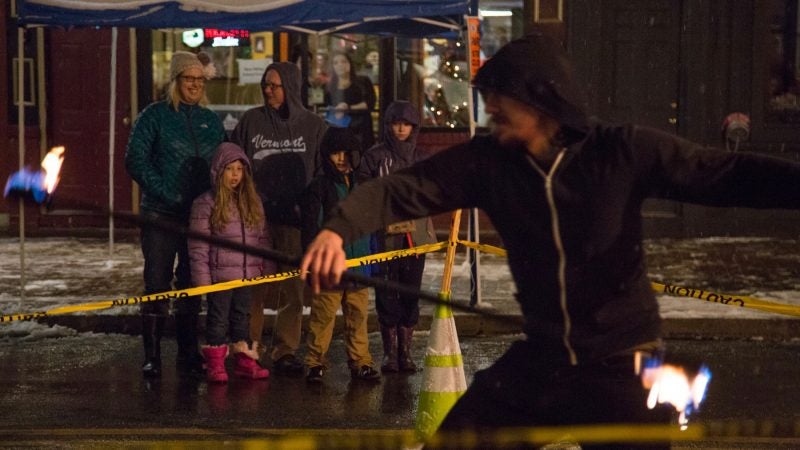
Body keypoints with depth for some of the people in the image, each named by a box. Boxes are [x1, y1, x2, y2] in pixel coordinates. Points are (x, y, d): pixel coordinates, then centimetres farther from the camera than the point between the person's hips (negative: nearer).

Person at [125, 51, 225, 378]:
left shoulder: (211, 121, 12)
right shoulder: (155, 116, -2)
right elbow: (135, 161, -8)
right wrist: (169, 195, -15)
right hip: (161, 216, -4)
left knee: (191, 286, 9)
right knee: (157, 285, -3)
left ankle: (188, 354, 16)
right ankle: (152, 357, 2)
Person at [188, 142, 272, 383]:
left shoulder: (252, 202, 10)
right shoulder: (205, 204, -8)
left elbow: (263, 237, 14)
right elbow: (198, 246, -9)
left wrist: (268, 267, 10)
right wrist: (202, 277, -12)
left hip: (247, 274, 5)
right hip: (219, 274, -5)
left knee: (243, 316, 12)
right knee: (218, 318, 2)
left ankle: (245, 361, 20)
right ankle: (215, 364, 9)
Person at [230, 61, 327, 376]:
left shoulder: (313, 126, 6)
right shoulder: (251, 121, 7)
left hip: (294, 220, 0)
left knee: (292, 290, 2)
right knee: (254, 287, 0)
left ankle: (285, 352, 9)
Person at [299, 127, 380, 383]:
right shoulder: (319, 187, -2)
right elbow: (311, 228, -5)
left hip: (359, 263, 5)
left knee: (358, 315, 8)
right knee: (323, 316, -4)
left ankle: (360, 362, 15)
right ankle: (316, 364, 4)